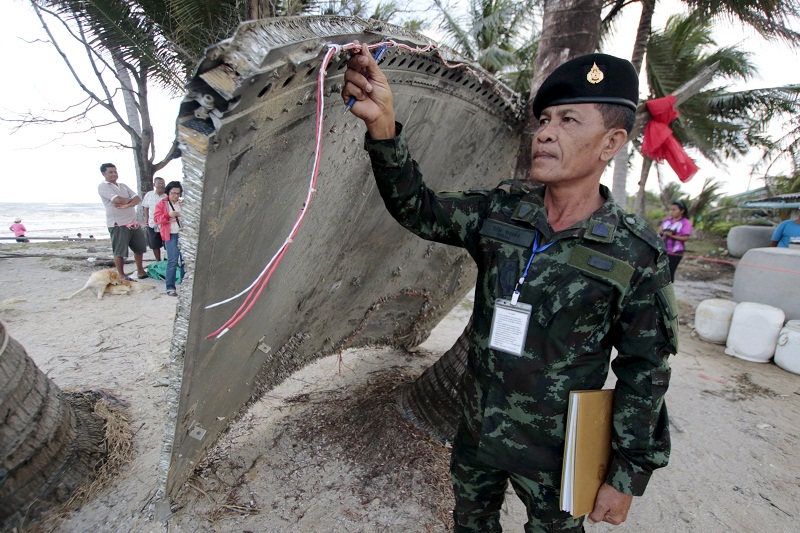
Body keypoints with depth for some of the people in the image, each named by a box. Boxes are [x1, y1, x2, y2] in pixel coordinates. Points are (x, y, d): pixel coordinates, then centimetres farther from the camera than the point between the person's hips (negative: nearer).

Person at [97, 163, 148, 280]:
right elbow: (118, 200, -18)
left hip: (133, 222, 7)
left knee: (139, 247, 14)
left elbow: (138, 199, 4)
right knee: (119, 251, 0)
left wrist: (126, 205, -14)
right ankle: (122, 275, 11)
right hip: (117, 224, -7)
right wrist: (129, 199, 1)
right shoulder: (103, 186, -3)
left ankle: (140, 271, 27)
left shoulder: (123, 186, 16)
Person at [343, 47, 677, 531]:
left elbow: (645, 375, -11)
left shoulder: (636, 255, -18)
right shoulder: (501, 210, -9)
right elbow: (419, 210, -15)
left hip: (553, 451, -3)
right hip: (477, 429, 4)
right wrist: (383, 128, -31)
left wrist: (629, 474, -6)